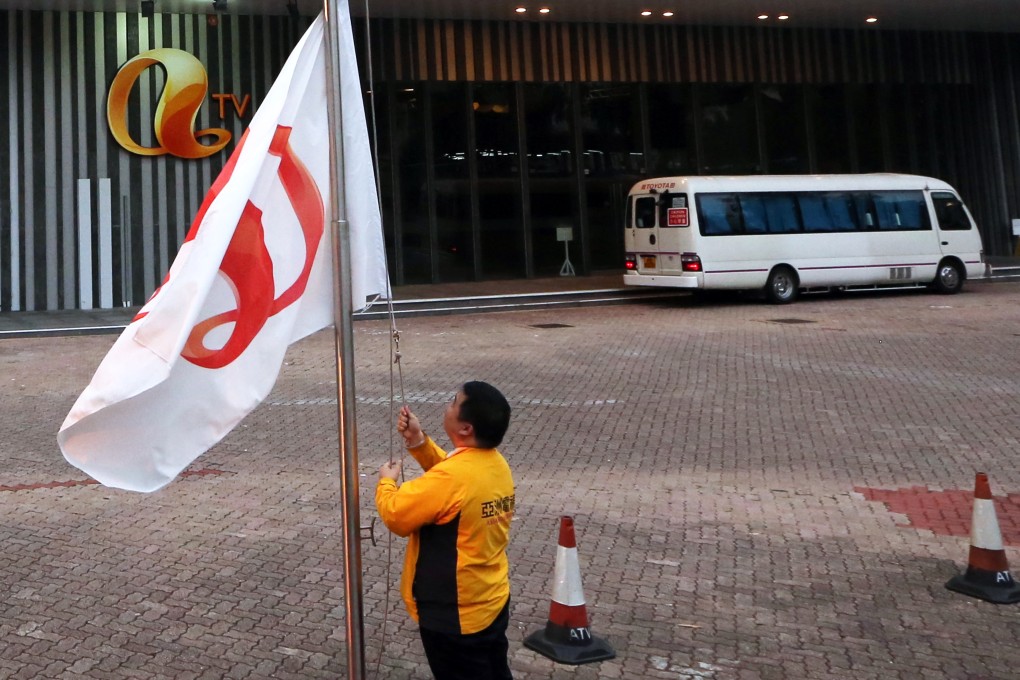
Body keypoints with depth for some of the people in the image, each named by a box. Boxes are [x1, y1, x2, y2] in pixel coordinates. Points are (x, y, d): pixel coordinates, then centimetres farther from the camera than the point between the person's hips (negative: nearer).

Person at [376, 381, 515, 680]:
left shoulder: (451, 477, -30)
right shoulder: (497, 464, -3)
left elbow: (395, 515, -19)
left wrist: (386, 481, 0)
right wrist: (418, 441, 2)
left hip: (453, 616, -8)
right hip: (492, 601, 8)